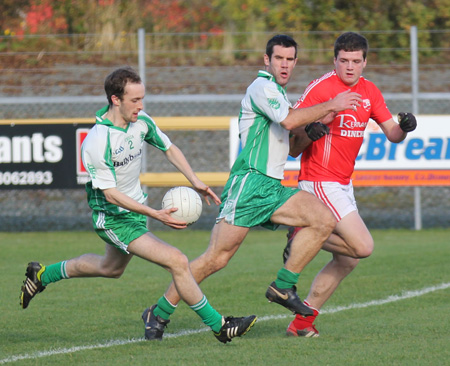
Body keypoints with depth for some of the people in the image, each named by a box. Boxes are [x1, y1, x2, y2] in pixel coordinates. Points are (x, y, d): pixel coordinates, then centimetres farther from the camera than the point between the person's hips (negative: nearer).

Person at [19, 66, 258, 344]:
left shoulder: (141, 121, -7)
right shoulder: (96, 144, -29)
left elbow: (169, 149, 11)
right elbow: (110, 194, -27)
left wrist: (195, 181, -1)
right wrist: (155, 215, -34)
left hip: (136, 209, 9)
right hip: (113, 219, -9)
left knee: (111, 268, 32)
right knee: (177, 261, -18)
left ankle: (42, 275, 50)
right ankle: (219, 326, -7)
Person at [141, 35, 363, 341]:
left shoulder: (279, 94, 22)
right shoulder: (261, 86, -7)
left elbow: (290, 143, 33)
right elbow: (288, 121, -22)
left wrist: (313, 128, 15)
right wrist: (330, 106, -13)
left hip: (273, 189, 9)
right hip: (249, 183, -9)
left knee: (324, 219, -10)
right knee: (216, 258, -12)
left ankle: (283, 286, -5)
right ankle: (159, 312, -2)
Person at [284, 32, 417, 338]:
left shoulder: (370, 92, 8)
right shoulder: (320, 88, -13)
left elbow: (392, 133, 7)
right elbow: (292, 141, -12)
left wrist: (404, 127, -16)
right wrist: (308, 132, -34)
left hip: (343, 184, 8)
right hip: (320, 182, -8)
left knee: (348, 260, 6)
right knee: (362, 246, -18)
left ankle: (302, 322, 10)